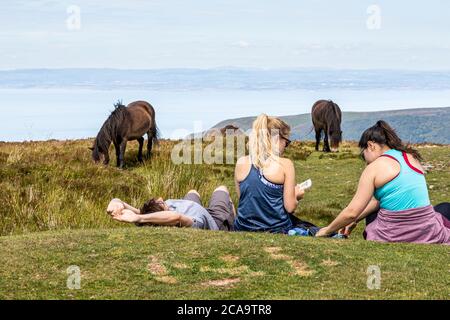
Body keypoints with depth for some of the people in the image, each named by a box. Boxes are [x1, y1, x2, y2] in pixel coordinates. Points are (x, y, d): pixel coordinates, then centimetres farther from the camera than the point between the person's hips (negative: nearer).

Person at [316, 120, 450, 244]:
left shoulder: (374, 168, -8)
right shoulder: (411, 157, 11)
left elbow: (352, 212, -7)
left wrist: (327, 230, 9)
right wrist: (355, 220, 24)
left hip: (394, 238, -3)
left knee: (372, 217, 32)